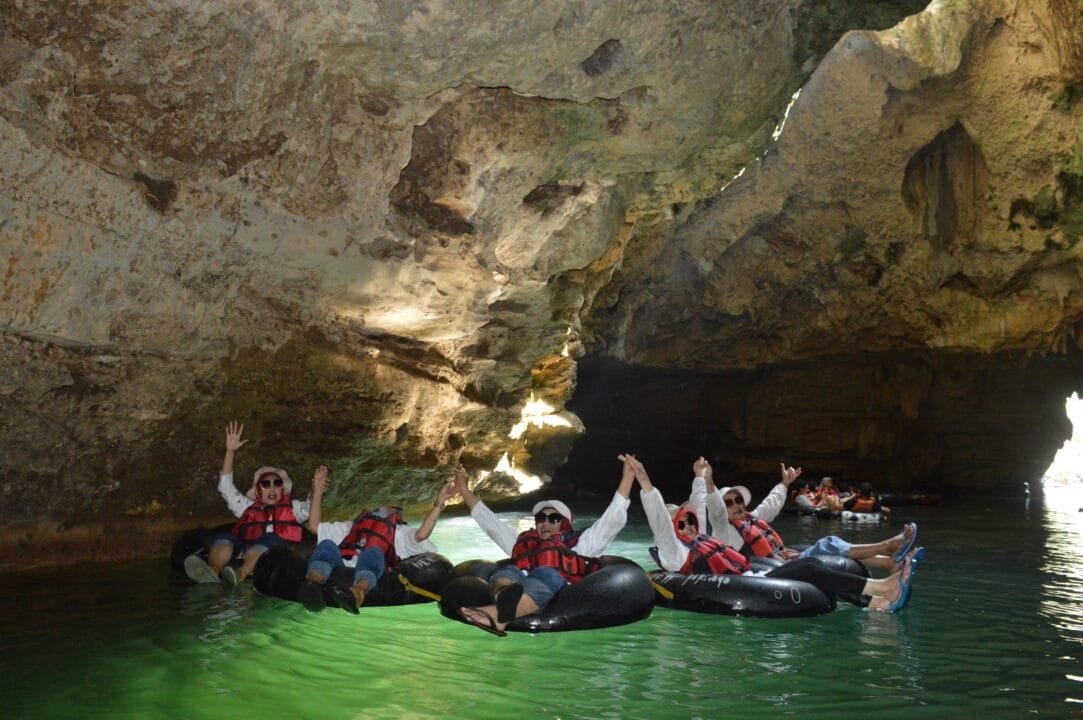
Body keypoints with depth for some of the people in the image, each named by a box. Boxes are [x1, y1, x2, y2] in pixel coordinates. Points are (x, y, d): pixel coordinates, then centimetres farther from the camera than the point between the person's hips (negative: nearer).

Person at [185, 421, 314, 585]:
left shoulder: (292, 507, 31)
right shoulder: (249, 507, 34)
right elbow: (226, 487, 30)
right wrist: (230, 451, 24)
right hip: (245, 551, 2)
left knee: (270, 537, -35)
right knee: (223, 538, -27)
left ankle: (240, 574, -60)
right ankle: (212, 572, -56)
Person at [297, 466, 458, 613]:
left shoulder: (400, 531, 31)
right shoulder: (353, 526, 42)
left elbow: (421, 535, 8)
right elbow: (314, 525, 37)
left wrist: (439, 502, 3)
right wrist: (318, 491, 35)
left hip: (369, 574, -3)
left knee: (374, 552, -34)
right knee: (327, 544, -26)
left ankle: (356, 593, -67)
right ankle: (313, 585, -58)